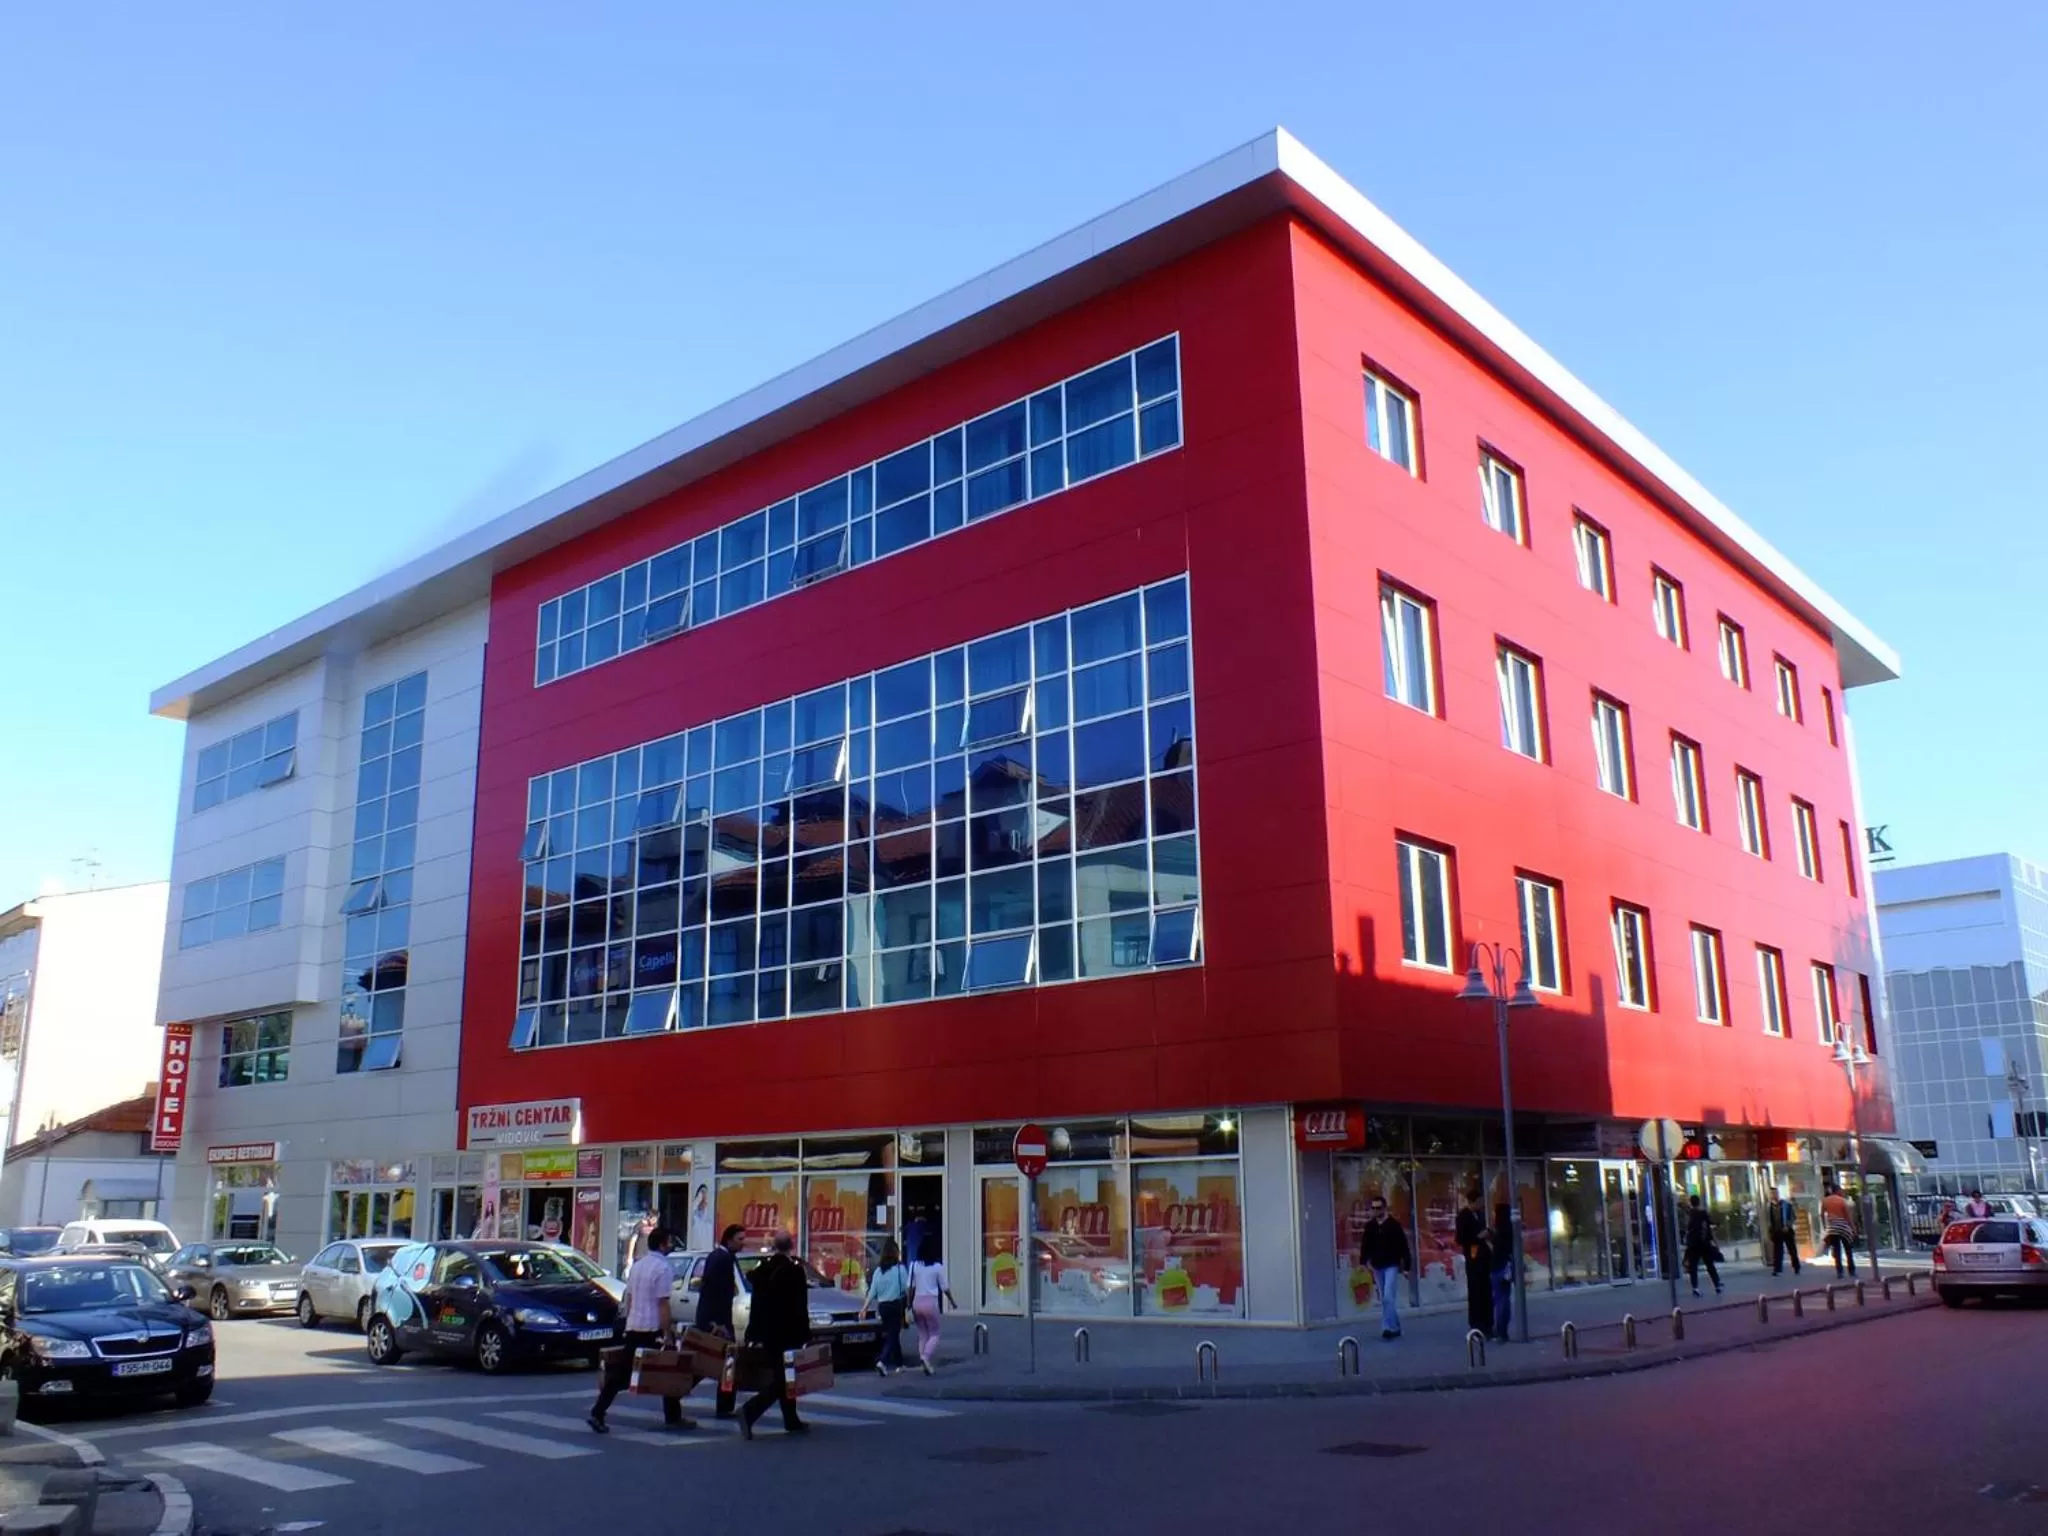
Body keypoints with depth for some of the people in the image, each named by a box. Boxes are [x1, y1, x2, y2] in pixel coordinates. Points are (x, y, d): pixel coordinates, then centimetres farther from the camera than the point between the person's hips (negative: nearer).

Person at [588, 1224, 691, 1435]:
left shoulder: (637, 1264, 12)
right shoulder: (663, 1267, -13)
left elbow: (629, 1297, 16)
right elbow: (663, 1304, -15)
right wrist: (667, 1334, -13)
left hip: (633, 1327, 7)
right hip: (652, 1329, -7)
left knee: (621, 1372, 7)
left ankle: (598, 1413, -1)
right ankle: (673, 1417, 11)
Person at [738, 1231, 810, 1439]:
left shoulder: (762, 1268, 5)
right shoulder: (795, 1270, -11)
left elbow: (756, 1303, 9)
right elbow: (800, 1306, -12)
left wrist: (754, 1333, 14)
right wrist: (805, 1335, -8)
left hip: (767, 1333, 6)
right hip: (787, 1333, -6)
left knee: (782, 1378, 16)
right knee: (785, 1378, -3)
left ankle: (792, 1421, 22)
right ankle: (750, 1411, -21)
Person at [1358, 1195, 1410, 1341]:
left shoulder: (1394, 1225, -7)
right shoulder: (1370, 1226, 5)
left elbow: (1403, 1246, -6)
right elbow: (1365, 1245, 8)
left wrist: (1406, 1265, -9)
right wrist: (1363, 1262, -1)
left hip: (1392, 1266, -5)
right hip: (1377, 1267, 5)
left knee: (1389, 1298, -15)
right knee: (1384, 1300, 9)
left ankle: (1389, 1328, -12)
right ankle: (1395, 1328, 19)